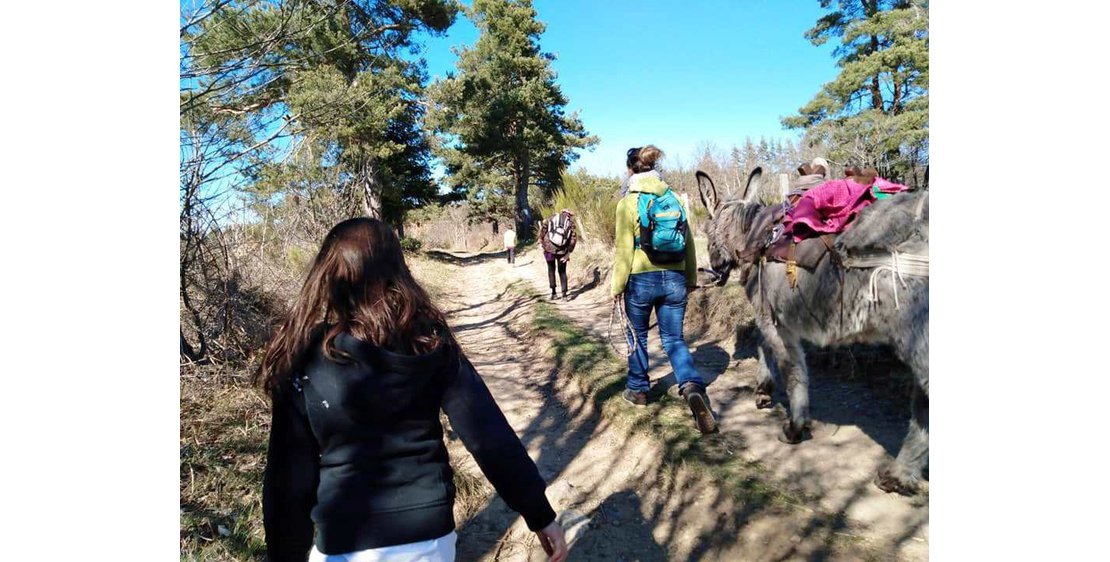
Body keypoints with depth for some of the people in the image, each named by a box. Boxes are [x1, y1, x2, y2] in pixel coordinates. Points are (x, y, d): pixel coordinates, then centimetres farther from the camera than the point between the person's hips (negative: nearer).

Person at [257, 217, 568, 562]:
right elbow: (490, 436, -12)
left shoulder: (306, 357, -13)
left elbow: (290, 473, -9)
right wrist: (539, 515, -4)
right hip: (430, 534, 2)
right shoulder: (431, 342, -9)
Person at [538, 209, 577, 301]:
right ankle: (564, 294, 5)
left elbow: (543, 227, -3)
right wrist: (568, 253, -1)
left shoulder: (552, 219, 10)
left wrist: (541, 241, 5)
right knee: (562, 272, 15)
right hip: (562, 251, 0)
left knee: (551, 270, 20)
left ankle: (553, 292, 14)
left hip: (549, 248, 1)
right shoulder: (571, 223, 7)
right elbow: (574, 238, -4)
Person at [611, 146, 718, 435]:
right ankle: (692, 386, -15)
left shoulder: (628, 203, -8)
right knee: (674, 339, 8)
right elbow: (687, 241, 8)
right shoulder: (673, 199, 5)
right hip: (674, 280, 3)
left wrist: (617, 285, -2)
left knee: (638, 336, 17)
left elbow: (624, 249, -10)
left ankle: (638, 390, 31)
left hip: (641, 280, -3)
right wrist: (691, 279, 17)